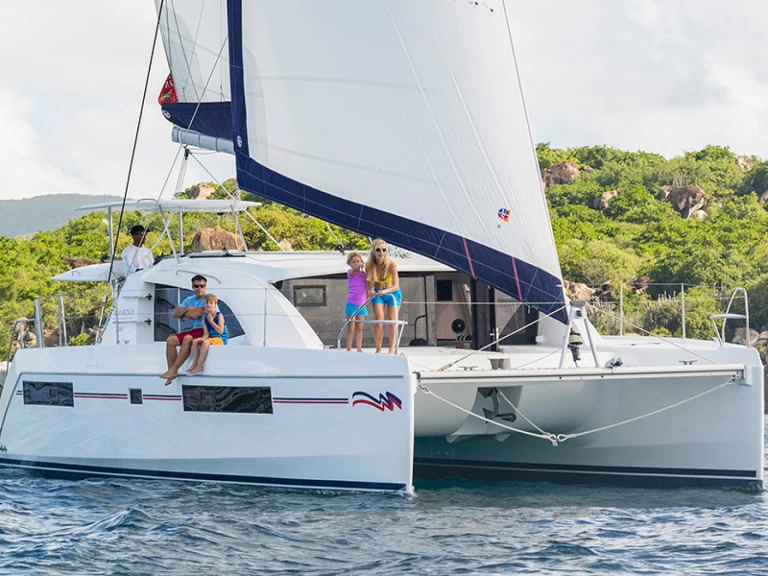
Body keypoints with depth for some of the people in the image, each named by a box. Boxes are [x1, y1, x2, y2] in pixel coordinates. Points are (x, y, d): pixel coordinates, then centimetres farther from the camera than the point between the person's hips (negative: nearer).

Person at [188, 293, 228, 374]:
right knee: (195, 341, -13)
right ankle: (194, 364, -17)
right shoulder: (205, 318, 8)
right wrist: (202, 338, -21)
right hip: (211, 338, 7)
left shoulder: (219, 316, -9)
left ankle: (200, 366, -29)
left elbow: (220, 331, -17)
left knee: (205, 342, -33)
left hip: (221, 339, -7)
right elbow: (206, 333, 2)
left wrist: (211, 321, -19)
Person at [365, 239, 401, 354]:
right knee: (379, 319, -8)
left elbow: (396, 285, -32)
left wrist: (385, 291, -50)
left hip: (392, 293, -2)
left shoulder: (391, 265, -30)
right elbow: (370, 282, -13)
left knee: (392, 320, -4)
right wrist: (370, 291, -35)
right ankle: (378, 349, -3)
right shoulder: (369, 265, -23)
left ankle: (392, 349, -1)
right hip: (378, 293, 2)